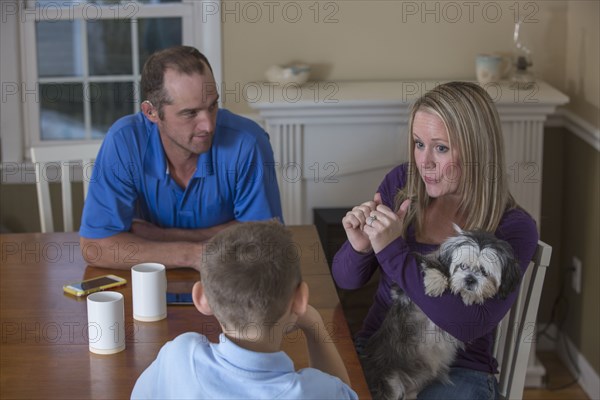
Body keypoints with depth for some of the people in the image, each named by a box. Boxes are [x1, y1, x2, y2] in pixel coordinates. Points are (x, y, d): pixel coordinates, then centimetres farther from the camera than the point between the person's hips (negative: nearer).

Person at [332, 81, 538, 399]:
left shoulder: (514, 229, -11)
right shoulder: (401, 183, 0)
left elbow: (467, 325, -22)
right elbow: (347, 280, 7)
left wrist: (393, 251, -26)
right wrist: (359, 247, -17)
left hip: (456, 373, -3)